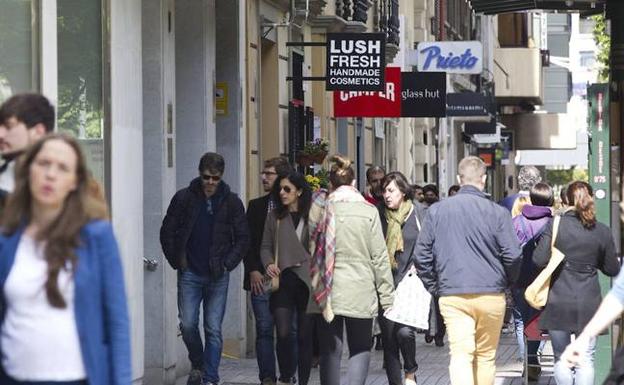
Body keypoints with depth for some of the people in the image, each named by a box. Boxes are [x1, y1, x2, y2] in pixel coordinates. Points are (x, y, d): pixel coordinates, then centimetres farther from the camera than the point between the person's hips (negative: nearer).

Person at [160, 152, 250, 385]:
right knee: (187, 324, -2)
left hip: (218, 276, 0)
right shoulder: (184, 198, 1)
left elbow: (243, 238, 6)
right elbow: (167, 232, 7)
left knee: (213, 329, -1)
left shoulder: (231, 202, 1)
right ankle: (198, 365, 22)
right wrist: (177, 261, 1)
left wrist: (228, 264, -3)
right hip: (190, 273, 0)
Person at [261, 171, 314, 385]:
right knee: (283, 333, -9)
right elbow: (266, 247, 12)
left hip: (308, 281, -1)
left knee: (305, 335, 5)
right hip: (283, 280, 1)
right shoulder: (275, 217, 7)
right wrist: (269, 264, -7)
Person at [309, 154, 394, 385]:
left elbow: (310, 248, 0)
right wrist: (386, 294, 3)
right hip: (361, 292, -1)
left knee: (330, 350, 8)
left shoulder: (322, 209, -1)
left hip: (329, 291, 1)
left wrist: (315, 285, 11)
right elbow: (379, 256, -3)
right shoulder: (368, 211, -3)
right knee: (361, 348, 9)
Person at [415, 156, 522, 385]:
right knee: (486, 356, 13)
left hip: (452, 297, 0)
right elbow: (512, 255, -6)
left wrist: (434, 288, 15)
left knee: (460, 355, -7)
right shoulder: (497, 213, -5)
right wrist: (507, 282, 13)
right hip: (491, 295, 0)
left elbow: (422, 255, 5)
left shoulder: (436, 211, 3)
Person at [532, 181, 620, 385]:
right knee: (586, 359, 5)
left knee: (561, 358, 10)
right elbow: (612, 269, 5)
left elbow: (539, 259, -11)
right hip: (588, 304, 0)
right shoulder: (602, 231, -3)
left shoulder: (555, 225, -7)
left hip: (558, 303, 0)